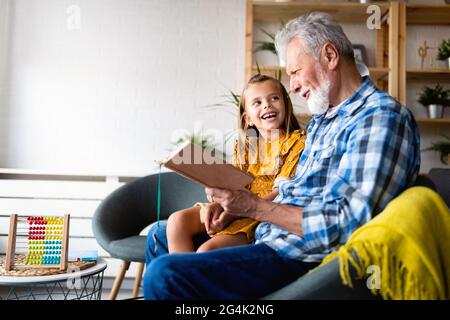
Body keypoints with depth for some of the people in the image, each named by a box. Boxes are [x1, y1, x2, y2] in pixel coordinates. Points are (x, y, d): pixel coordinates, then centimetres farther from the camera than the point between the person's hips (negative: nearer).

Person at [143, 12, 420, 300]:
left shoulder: (382, 116, -14)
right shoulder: (321, 120, 17)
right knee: (162, 235, 18)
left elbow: (351, 225, -24)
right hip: (269, 238, 10)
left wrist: (256, 207, -20)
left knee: (165, 274, -26)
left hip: (305, 260, -10)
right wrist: (233, 205, 3)